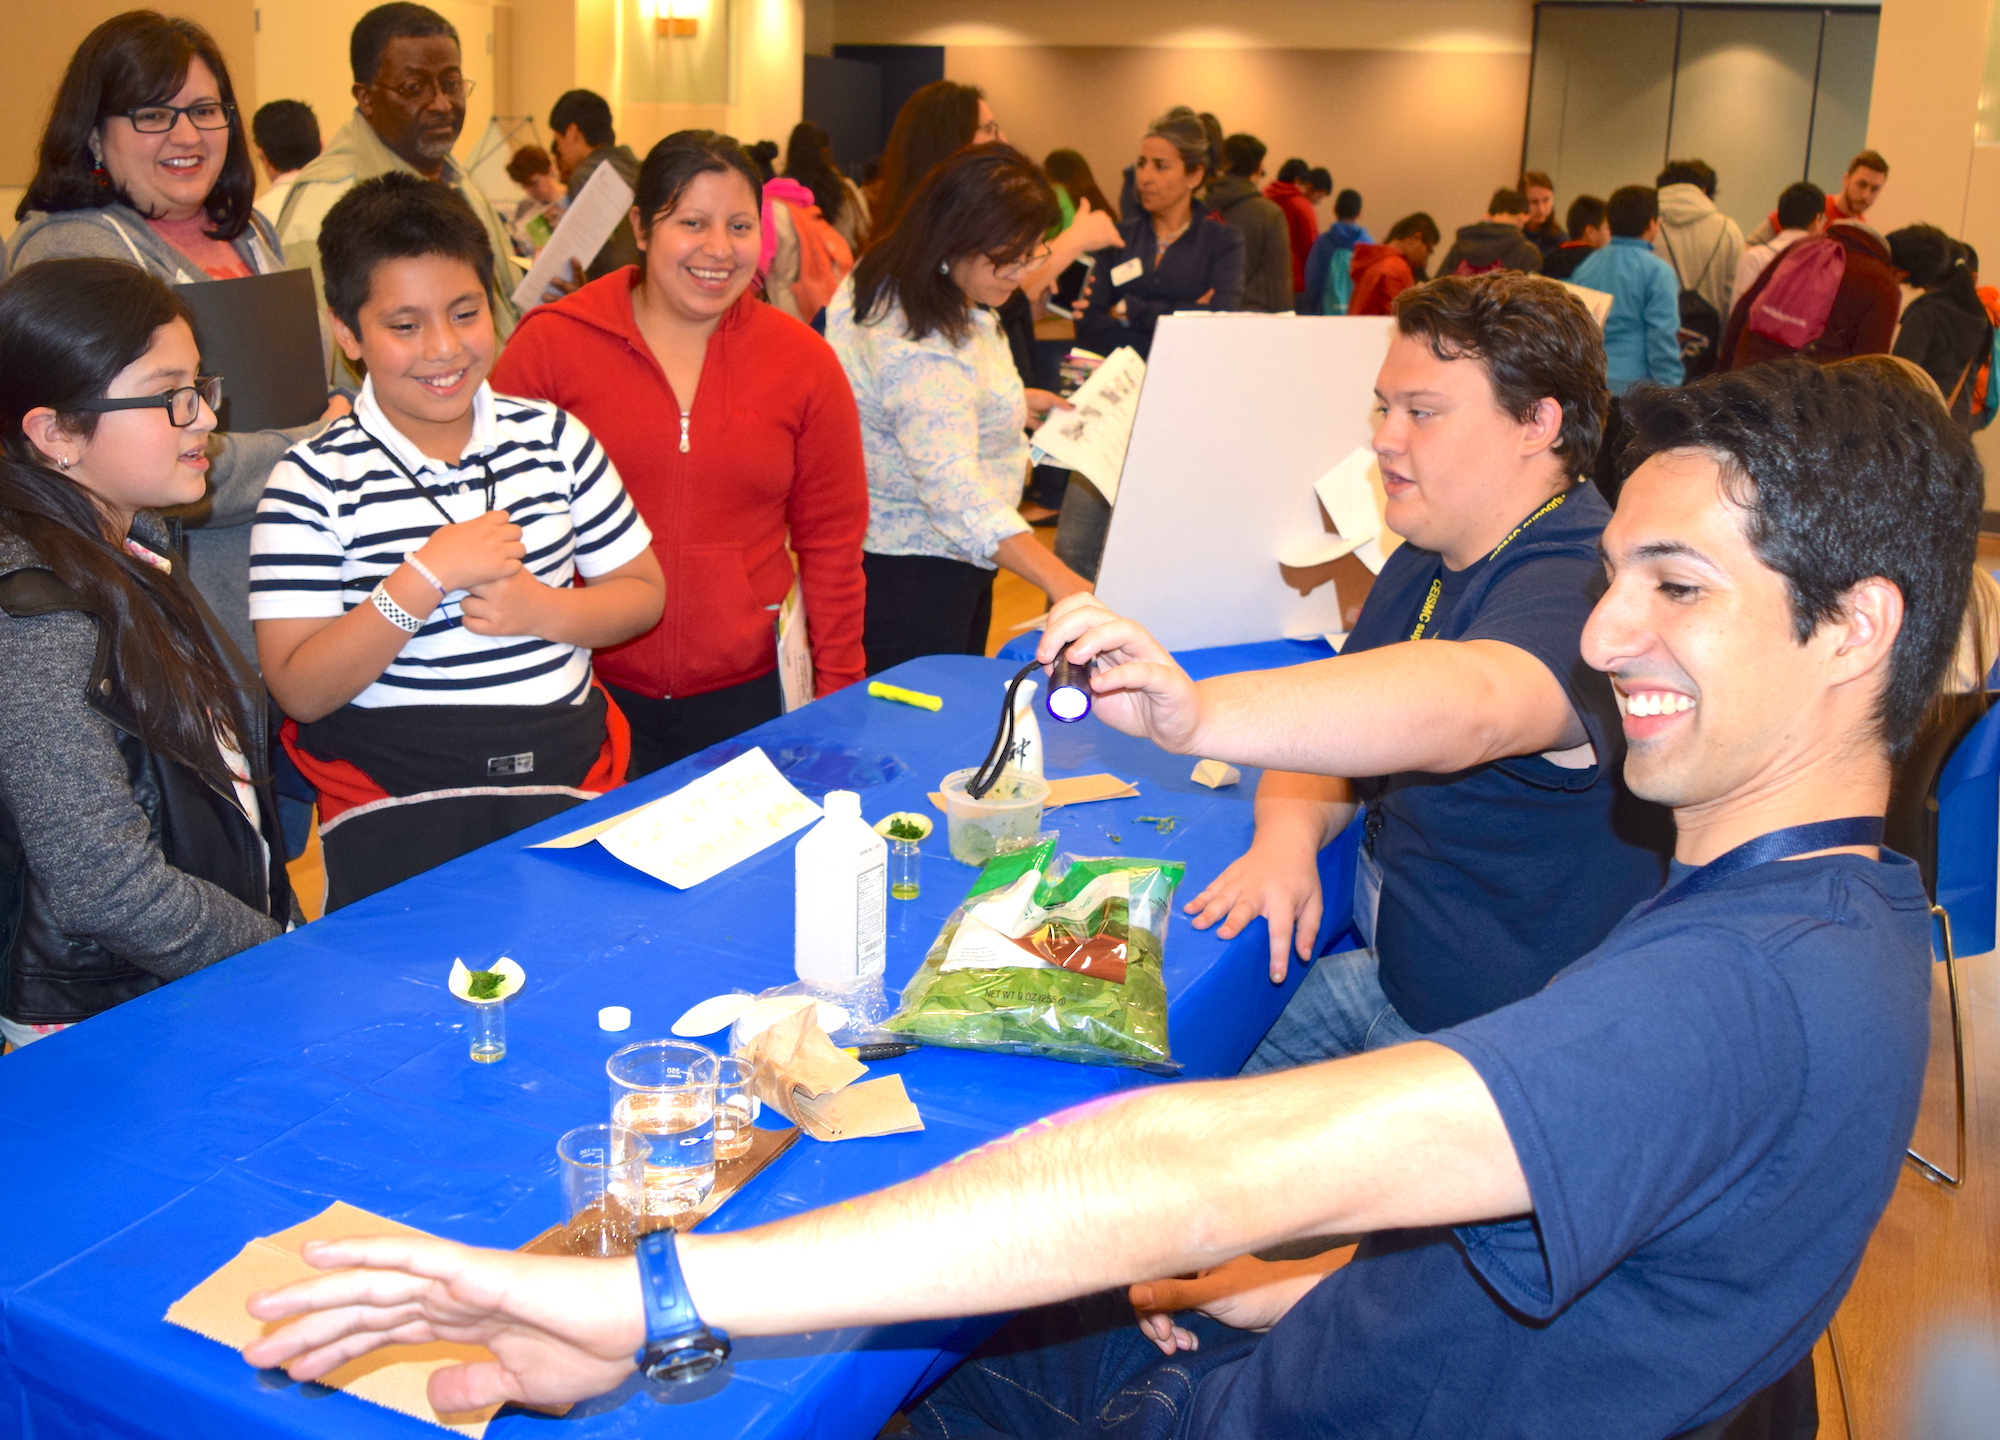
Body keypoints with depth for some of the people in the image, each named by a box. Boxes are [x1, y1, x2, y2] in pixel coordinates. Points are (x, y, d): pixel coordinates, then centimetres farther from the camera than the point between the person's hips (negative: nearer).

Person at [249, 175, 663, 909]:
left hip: (568, 775, 3)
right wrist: (427, 576, -18)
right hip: (396, 805, -3)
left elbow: (643, 593, 13)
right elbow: (301, 691, -8)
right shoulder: (315, 481, -2)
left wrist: (540, 609, -7)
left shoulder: (554, 438, 9)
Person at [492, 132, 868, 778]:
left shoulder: (804, 361, 3)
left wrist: (837, 694, 6)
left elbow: (831, 541, 8)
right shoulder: (550, 343, -2)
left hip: (749, 697, 1)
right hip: (587, 694, -1)